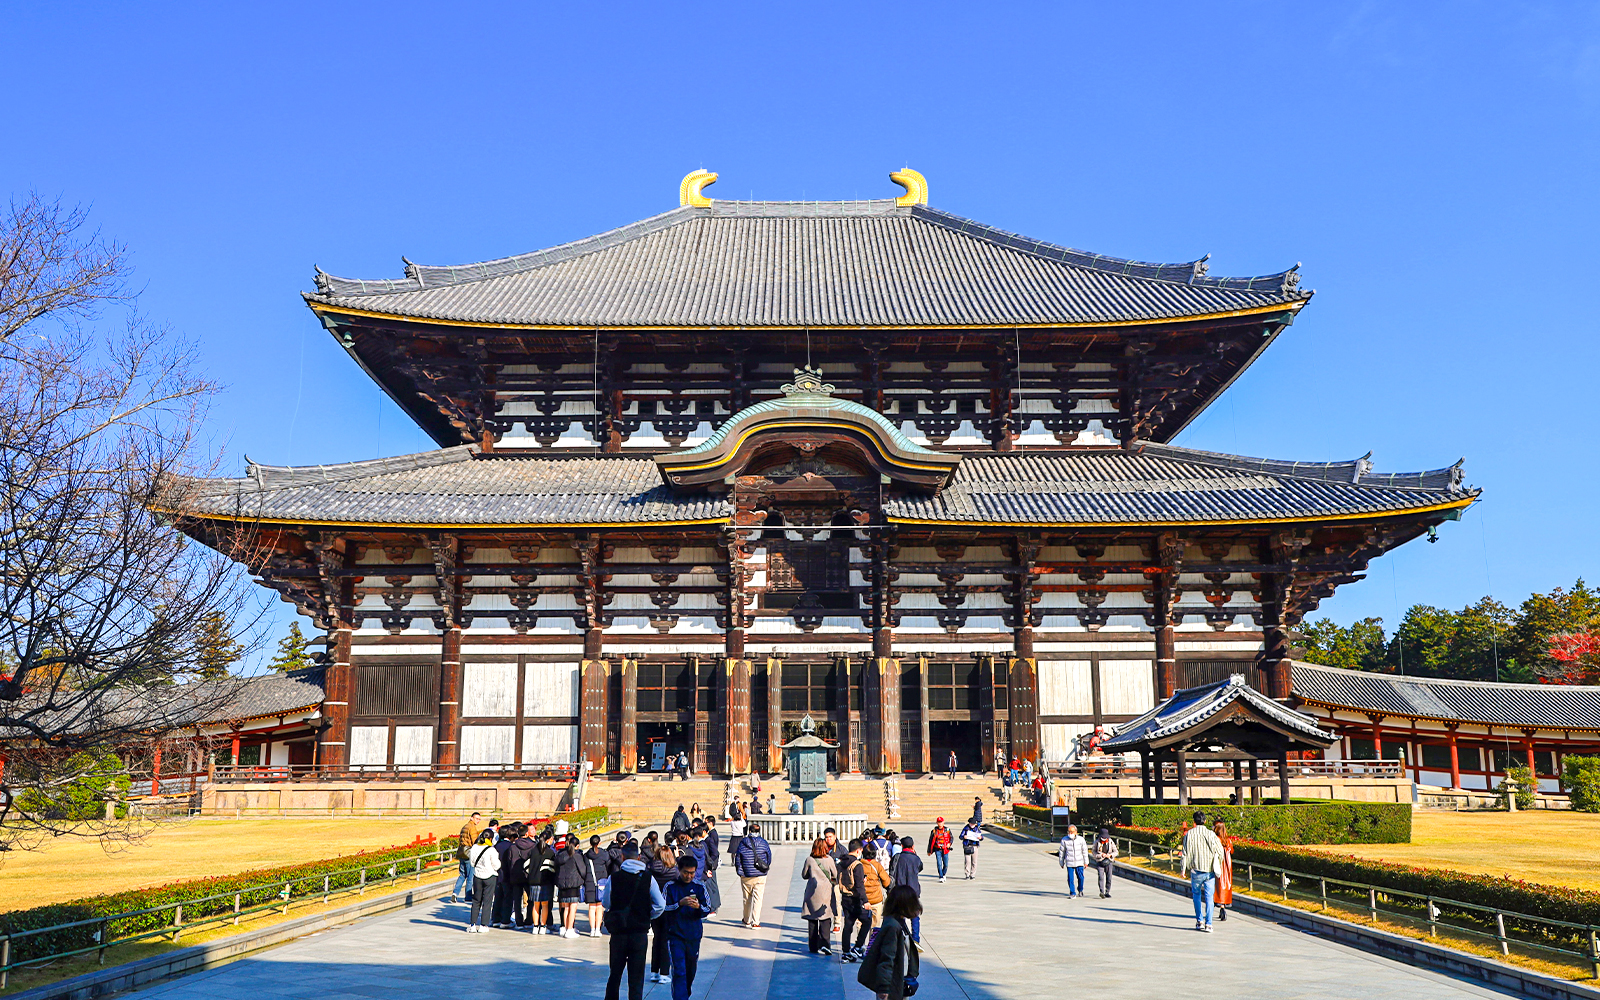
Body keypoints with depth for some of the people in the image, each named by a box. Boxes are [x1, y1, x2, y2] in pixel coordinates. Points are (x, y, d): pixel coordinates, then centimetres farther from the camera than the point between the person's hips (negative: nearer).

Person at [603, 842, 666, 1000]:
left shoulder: (613, 878, -6)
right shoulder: (647, 878, -5)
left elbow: (605, 904, 4)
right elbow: (660, 905, -4)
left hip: (618, 932, 0)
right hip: (640, 932, 0)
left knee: (615, 973, 15)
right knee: (636, 976, 6)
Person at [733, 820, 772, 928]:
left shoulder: (742, 843, -4)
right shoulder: (764, 843, -3)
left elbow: (738, 859, 0)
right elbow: (769, 858, 6)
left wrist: (739, 872, 12)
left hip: (746, 876, 1)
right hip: (760, 876, -1)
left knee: (747, 899, 15)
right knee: (757, 898, 2)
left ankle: (747, 920, 28)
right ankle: (755, 922, -2)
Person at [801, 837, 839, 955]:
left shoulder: (809, 860, -3)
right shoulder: (829, 859, -4)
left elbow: (804, 875, 8)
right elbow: (835, 874, 7)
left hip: (812, 892, 1)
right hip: (826, 891, -1)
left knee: (812, 919, 10)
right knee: (825, 920, 1)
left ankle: (813, 946, 15)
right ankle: (824, 944, -13)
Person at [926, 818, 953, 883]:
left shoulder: (947, 830, 2)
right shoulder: (934, 831, -1)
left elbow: (952, 837, 13)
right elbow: (930, 841, 7)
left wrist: (950, 843, -8)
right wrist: (929, 851, 9)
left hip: (945, 850, 1)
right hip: (937, 850, -1)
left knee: (946, 864, 5)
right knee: (939, 863, -12)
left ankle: (944, 874, 31)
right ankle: (941, 877, -6)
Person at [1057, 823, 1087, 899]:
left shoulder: (1081, 839, -1)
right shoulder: (1064, 840, -3)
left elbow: (1085, 851, 8)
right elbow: (1061, 852, 6)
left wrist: (1086, 862, 9)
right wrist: (1062, 863, 10)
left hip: (1079, 862, 1)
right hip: (1069, 863, -1)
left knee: (1080, 877, 2)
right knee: (1070, 878, -6)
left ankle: (1080, 890, 30)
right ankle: (1072, 894, 3)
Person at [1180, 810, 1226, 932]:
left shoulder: (1189, 834, -4)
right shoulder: (1211, 834, -4)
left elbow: (1186, 853, -2)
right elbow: (1220, 851, -1)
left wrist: (1184, 869, 7)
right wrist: (1217, 866, 14)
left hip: (1196, 870, 0)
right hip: (1210, 871, 0)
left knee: (1196, 895, 17)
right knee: (1209, 897, 4)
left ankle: (1199, 921, 16)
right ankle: (1208, 924, -1)